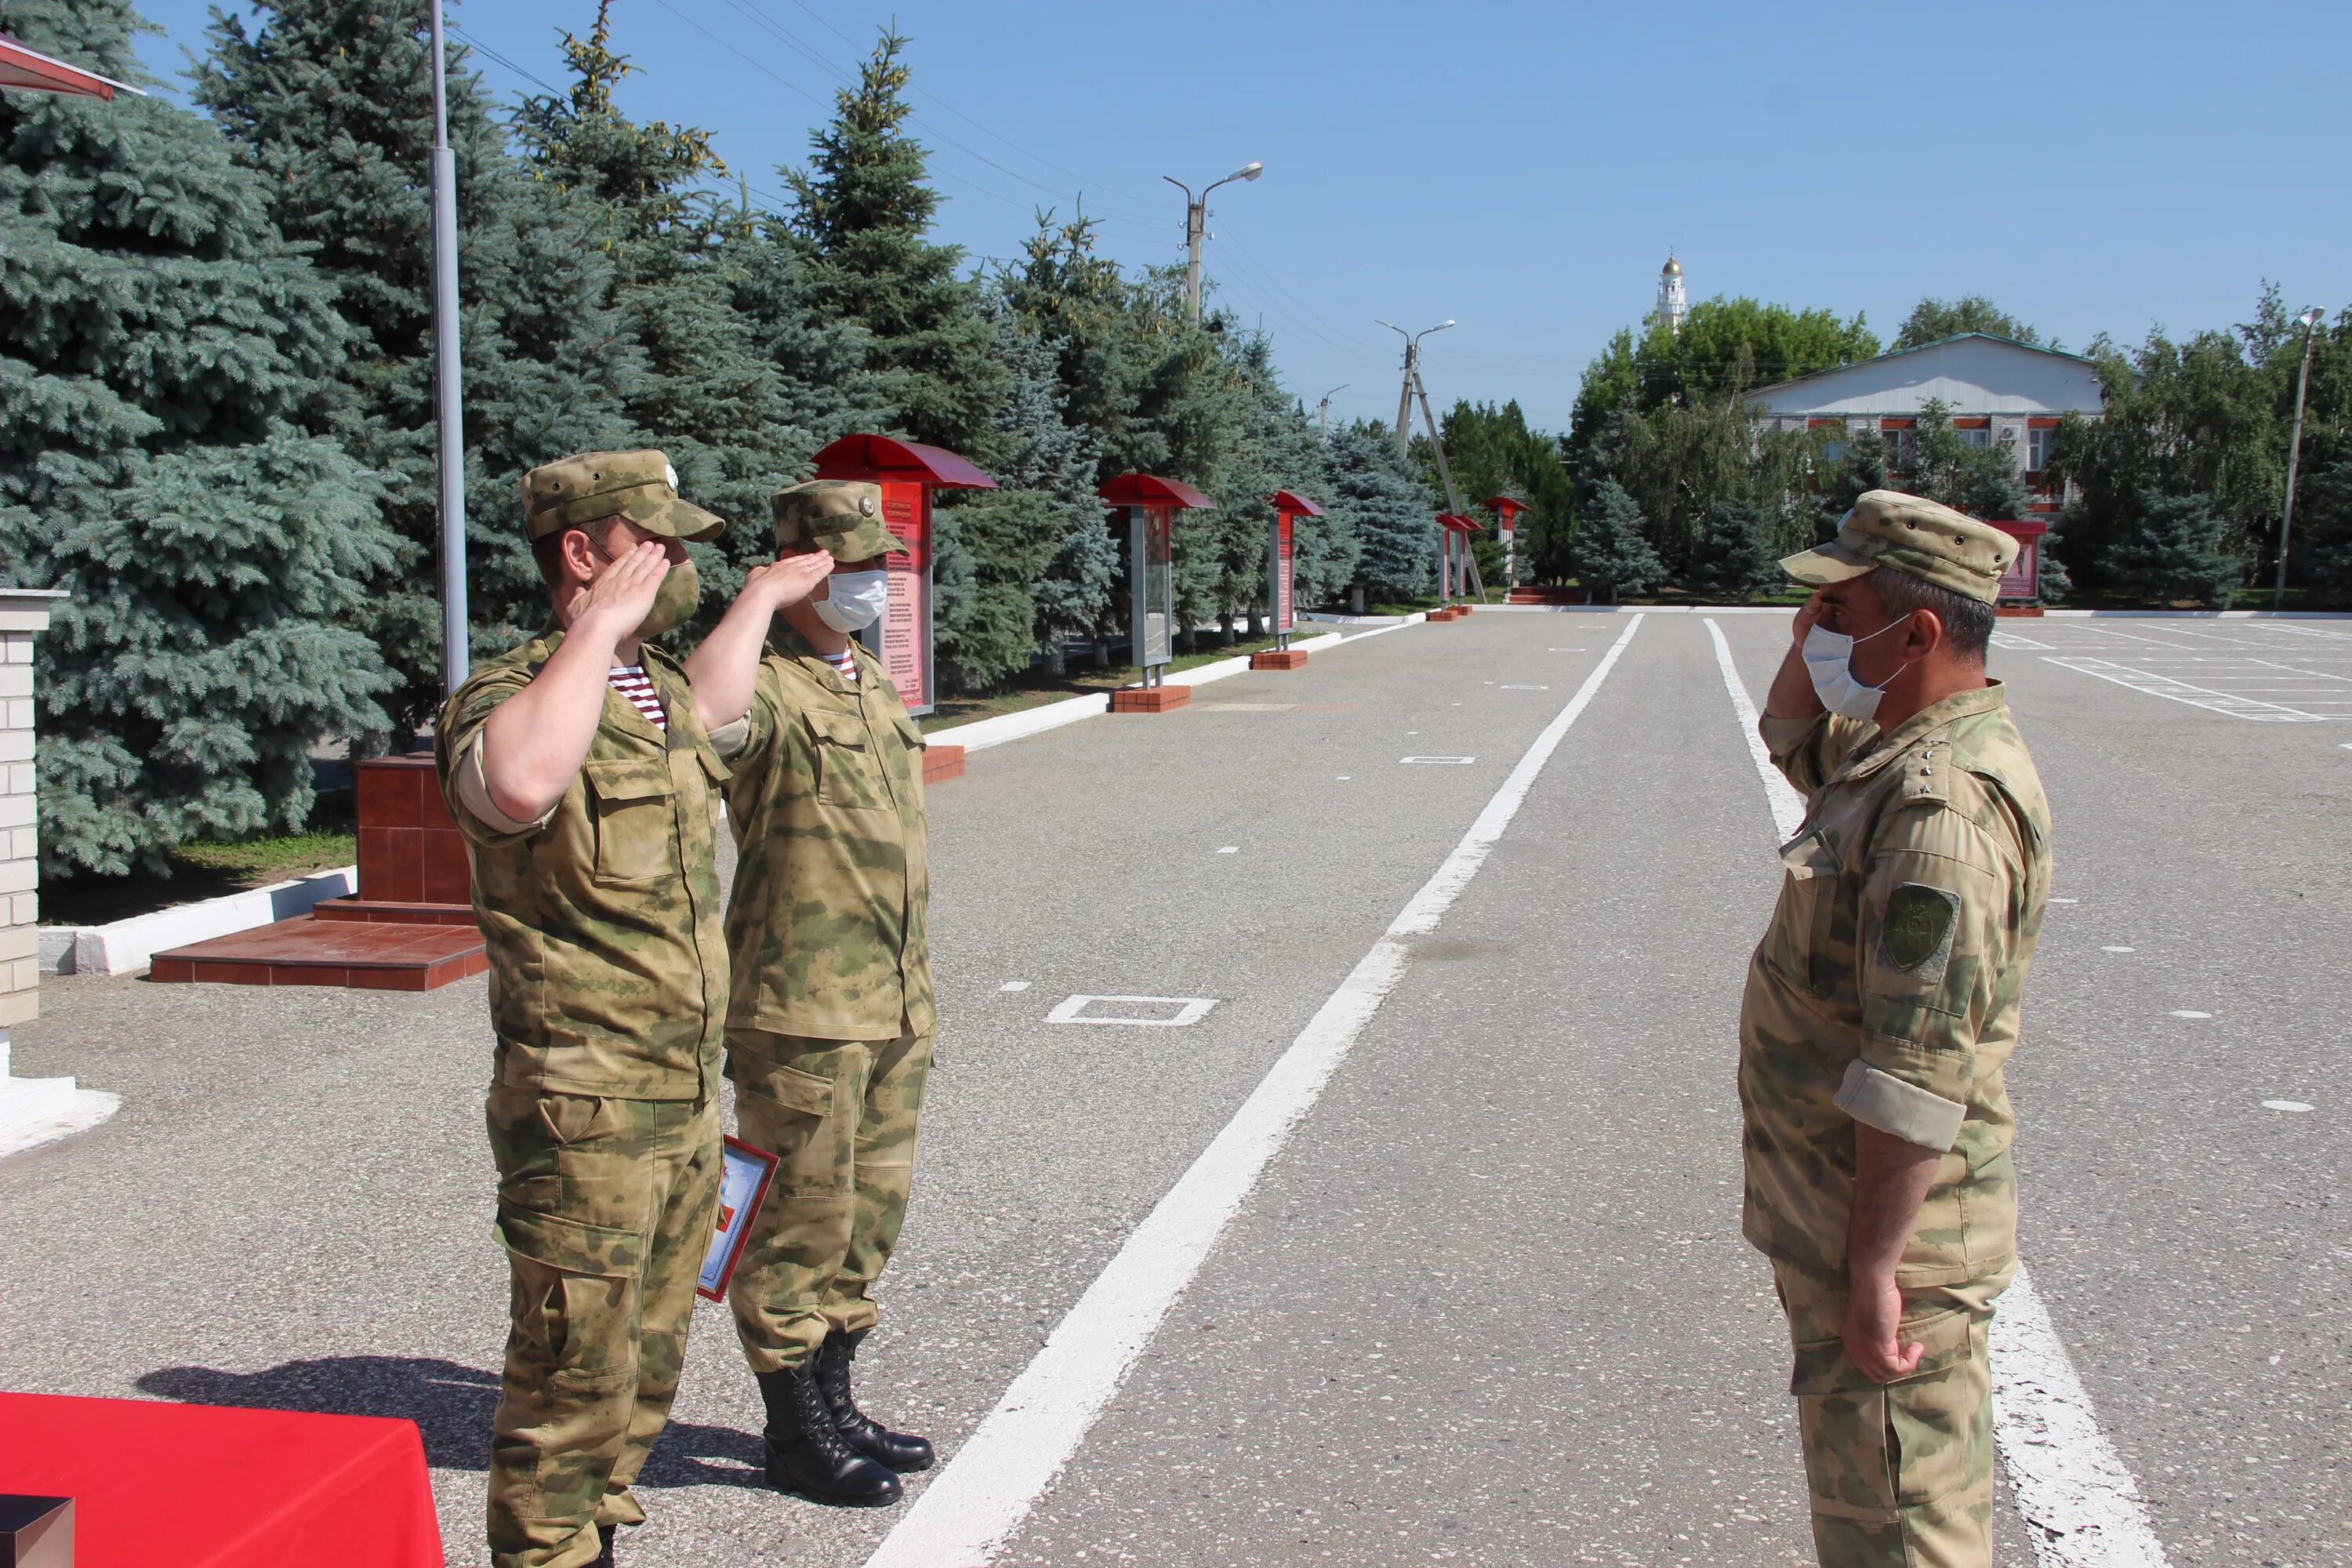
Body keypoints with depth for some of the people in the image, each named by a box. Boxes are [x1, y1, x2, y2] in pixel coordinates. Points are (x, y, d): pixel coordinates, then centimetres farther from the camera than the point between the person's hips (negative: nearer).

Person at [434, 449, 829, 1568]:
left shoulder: (665, 689, 11)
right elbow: (519, 785, -41)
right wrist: (600, 625, -30)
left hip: (687, 1101, 9)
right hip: (583, 1109, -8)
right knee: (572, 1373, 1)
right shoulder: (507, 699, -16)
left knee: (647, 1361, 20)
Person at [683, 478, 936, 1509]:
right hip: (803, 1009, -9)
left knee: (869, 1215, 18)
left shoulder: (872, 684, 15)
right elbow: (706, 709, -40)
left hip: (896, 1006, 9)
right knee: (801, 1224, 3)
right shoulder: (769, 686, -13)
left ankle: (834, 1404, 33)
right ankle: (795, 1435, 18)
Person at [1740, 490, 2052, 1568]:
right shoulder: (1903, 750, 6)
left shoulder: (1945, 803, -25)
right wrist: (1815, 639, 9)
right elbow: (1793, 739, 28)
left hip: (1889, 1227, -10)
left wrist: (1873, 1267, -25)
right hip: (1829, 1206, 10)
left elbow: (1921, 1071, -28)